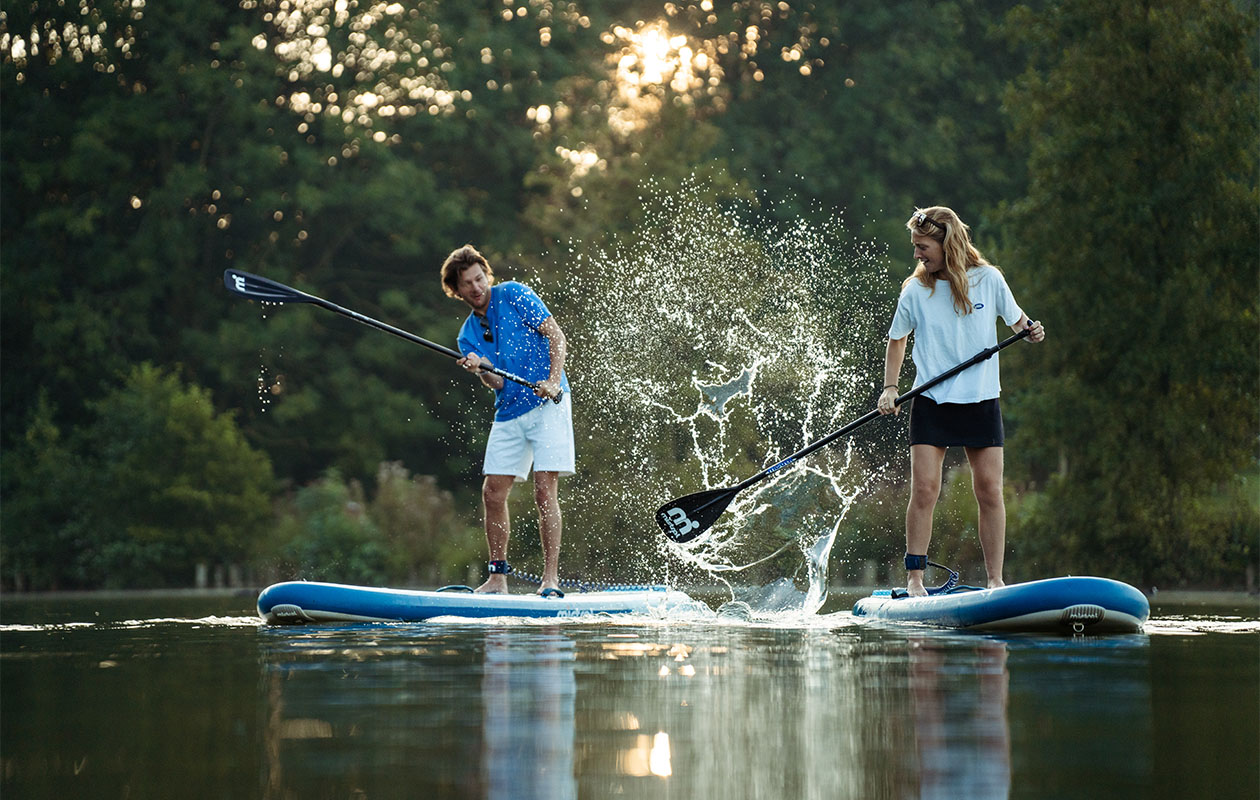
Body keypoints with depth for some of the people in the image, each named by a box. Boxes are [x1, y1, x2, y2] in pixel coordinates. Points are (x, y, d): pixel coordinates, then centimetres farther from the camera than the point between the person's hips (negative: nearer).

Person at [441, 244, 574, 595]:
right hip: (509, 412, 6)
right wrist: (481, 368, -25)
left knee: (544, 491, -13)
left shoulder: (513, 295, -2)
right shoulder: (468, 336, 10)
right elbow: (498, 384, -2)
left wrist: (553, 382, -22)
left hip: (547, 405, -6)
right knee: (492, 493, 1)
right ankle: (498, 577, 10)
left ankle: (551, 578, -11)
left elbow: (556, 336, -7)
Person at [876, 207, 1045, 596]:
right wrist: (889, 388, -1)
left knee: (990, 492, -2)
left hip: (981, 403, 1)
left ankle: (995, 581, 5)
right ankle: (914, 579, -1)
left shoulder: (988, 279, -1)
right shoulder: (915, 291, 0)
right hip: (931, 402, 0)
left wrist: (1030, 329, -13)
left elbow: (1015, 318, 9)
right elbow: (897, 340, 11)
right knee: (924, 491, -8)